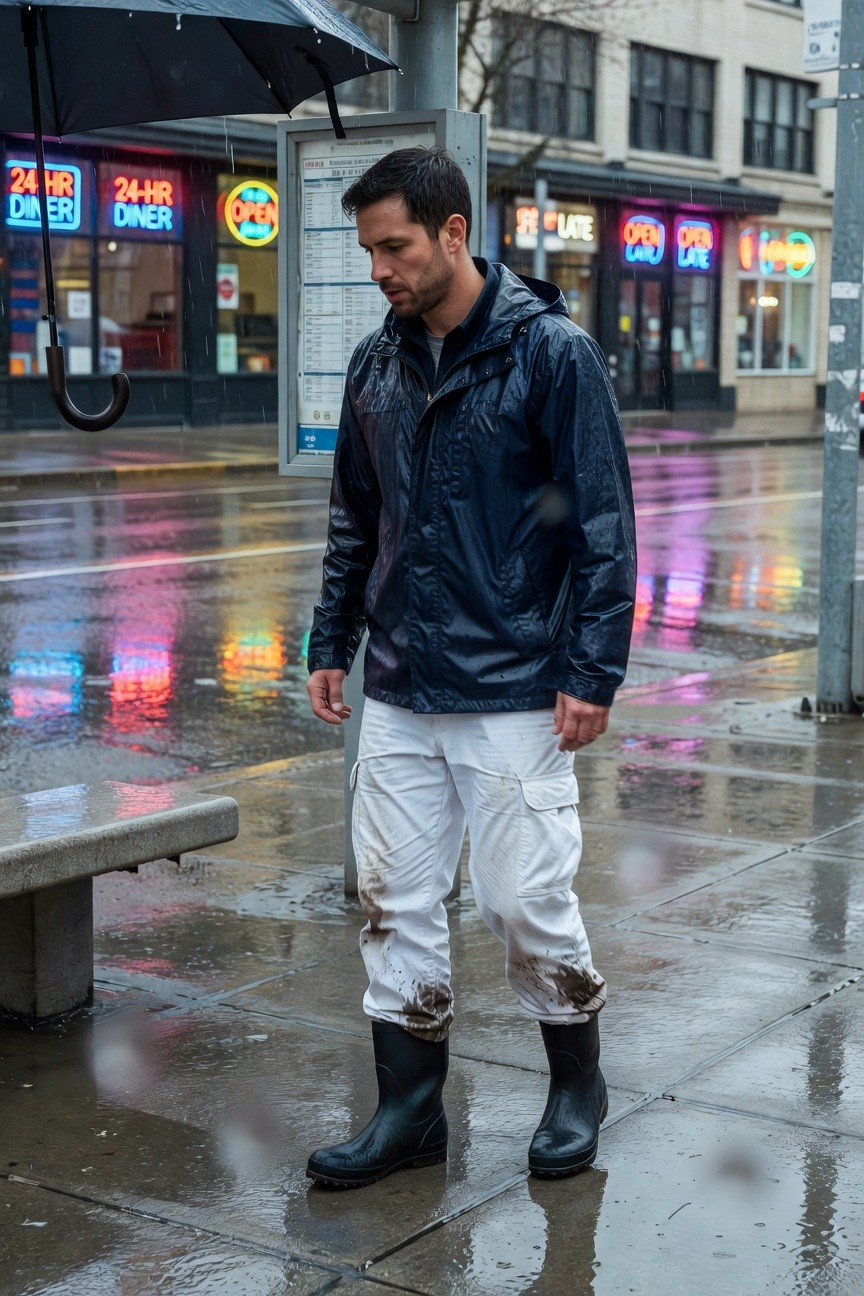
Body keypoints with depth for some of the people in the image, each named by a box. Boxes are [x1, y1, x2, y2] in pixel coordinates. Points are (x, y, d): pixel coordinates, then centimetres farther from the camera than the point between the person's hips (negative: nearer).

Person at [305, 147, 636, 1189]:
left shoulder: (553, 353, -9)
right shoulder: (377, 364, 9)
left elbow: (604, 525, -10)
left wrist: (592, 674, -14)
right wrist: (330, 644, 13)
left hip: (514, 694, -6)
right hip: (398, 692, 6)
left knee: (525, 901, 1)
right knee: (394, 903, 8)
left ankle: (576, 1086, 24)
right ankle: (409, 1110, 21)